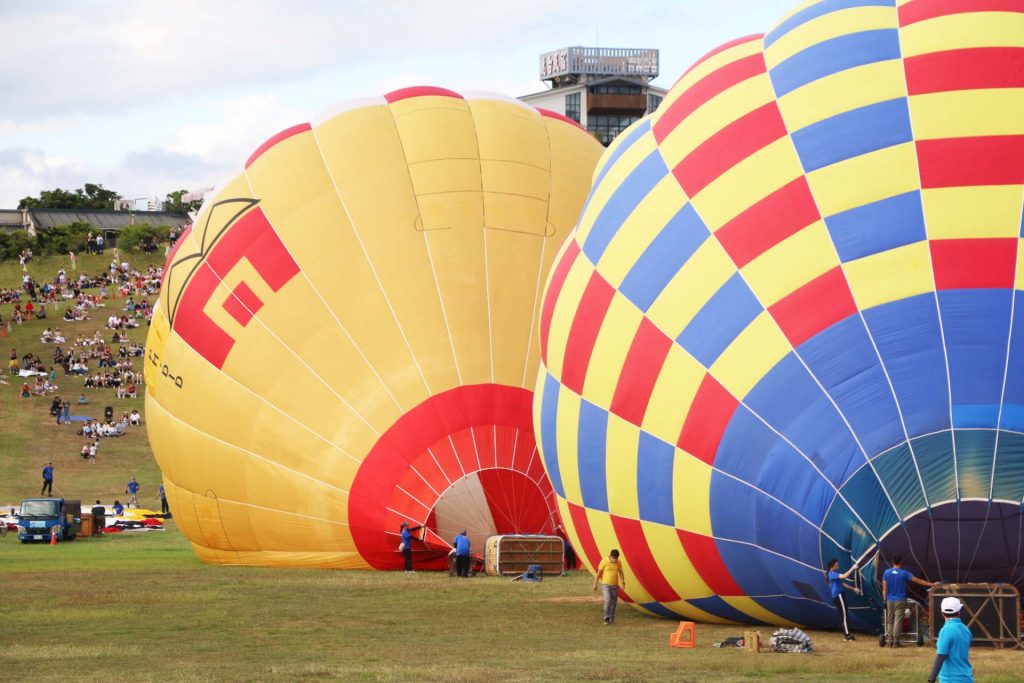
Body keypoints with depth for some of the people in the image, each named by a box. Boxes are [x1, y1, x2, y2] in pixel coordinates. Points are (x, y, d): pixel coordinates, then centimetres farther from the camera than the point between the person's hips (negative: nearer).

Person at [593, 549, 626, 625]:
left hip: (615, 585, 4)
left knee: (614, 601, 7)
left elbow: (621, 573, 8)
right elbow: (599, 573, -8)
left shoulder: (618, 563, -2)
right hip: (605, 584, -4)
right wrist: (595, 584, -5)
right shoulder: (604, 561, -13)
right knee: (608, 600, -17)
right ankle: (606, 618, -12)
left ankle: (612, 618, 21)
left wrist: (623, 583, -5)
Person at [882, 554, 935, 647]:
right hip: (900, 601, -3)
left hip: (890, 600, 3)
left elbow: (884, 588, 0)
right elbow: (918, 581, -3)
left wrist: (885, 600, 9)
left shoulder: (887, 573, -1)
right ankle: (896, 642, -5)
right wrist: (931, 584, 6)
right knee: (898, 621, -2)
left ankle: (889, 641, 9)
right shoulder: (904, 573, -8)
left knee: (890, 621, 11)